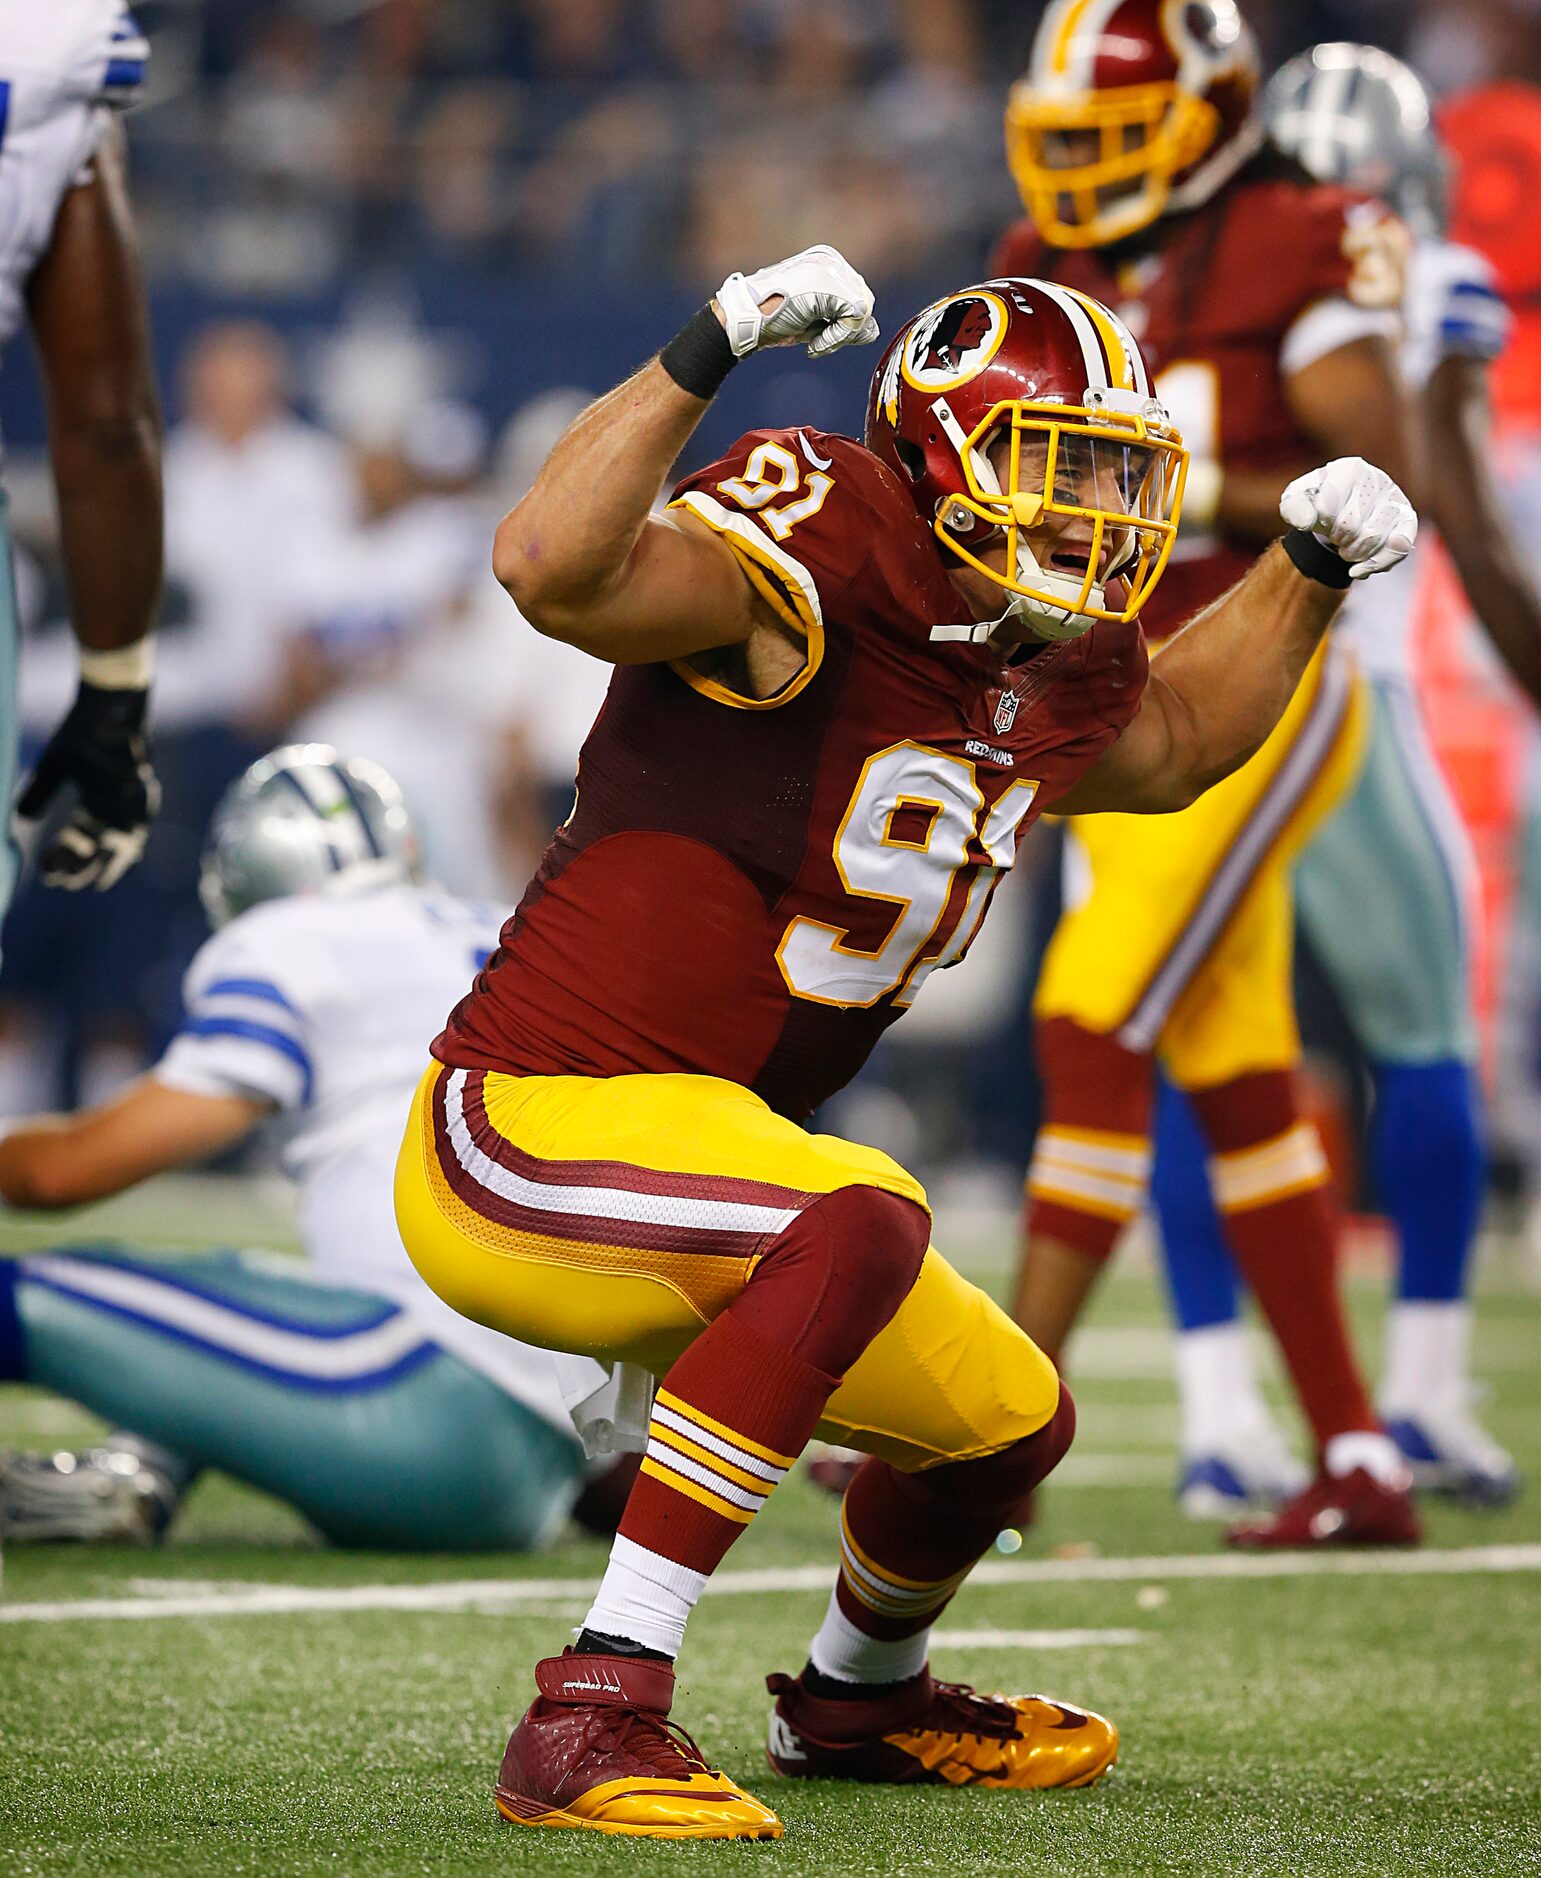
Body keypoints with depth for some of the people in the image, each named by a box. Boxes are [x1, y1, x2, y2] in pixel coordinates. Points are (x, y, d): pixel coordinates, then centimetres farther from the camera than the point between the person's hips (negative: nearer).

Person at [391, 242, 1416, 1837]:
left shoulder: (1033, 680, 8)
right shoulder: (820, 564, -19)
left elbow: (1167, 746, 32)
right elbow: (552, 567, -37)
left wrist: (1305, 568, 21)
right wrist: (703, 359, -42)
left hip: (683, 1185, 10)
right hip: (522, 1144, -10)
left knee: (1006, 1419, 20)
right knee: (863, 1222, -36)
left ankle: (855, 1703, 52)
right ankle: (593, 1719, -36)